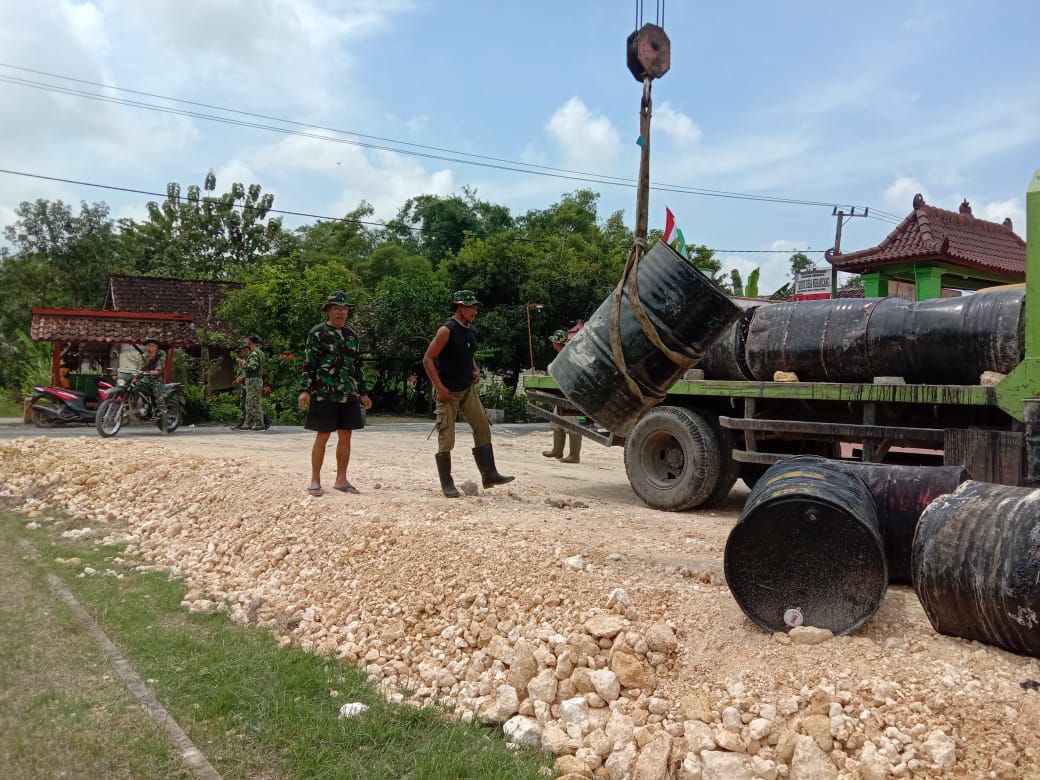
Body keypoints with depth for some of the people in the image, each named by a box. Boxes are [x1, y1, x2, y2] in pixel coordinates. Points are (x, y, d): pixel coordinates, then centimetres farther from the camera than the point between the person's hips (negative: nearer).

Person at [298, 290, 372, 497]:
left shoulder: (352, 335, 14)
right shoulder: (317, 333, -3)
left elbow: (358, 366, 18)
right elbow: (308, 364, -6)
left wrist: (363, 392, 15)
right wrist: (305, 390, -13)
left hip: (349, 395, 5)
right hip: (324, 394, -5)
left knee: (345, 436, 7)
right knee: (322, 437, -2)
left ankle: (341, 480, 16)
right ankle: (315, 481, 7)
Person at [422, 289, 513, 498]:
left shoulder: (471, 331, 8)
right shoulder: (447, 331, -15)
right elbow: (427, 359, -15)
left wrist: (475, 370, 6)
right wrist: (440, 387, -19)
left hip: (468, 389, 7)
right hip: (448, 392, -7)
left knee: (483, 428, 2)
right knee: (446, 438, -3)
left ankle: (489, 475, 7)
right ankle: (447, 484, 6)